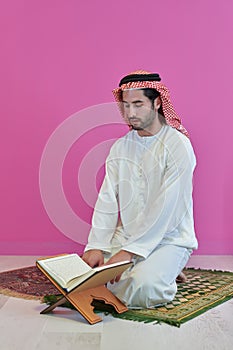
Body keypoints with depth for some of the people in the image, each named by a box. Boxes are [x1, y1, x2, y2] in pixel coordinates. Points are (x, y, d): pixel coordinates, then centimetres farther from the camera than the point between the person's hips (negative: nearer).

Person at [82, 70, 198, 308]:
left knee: (140, 289, -29)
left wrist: (129, 251, -21)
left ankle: (164, 272, 7)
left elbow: (166, 209, -18)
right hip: (126, 235, 5)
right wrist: (96, 246, -12)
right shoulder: (120, 147, 8)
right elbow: (107, 200, 1)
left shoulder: (178, 146, -11)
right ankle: (146, 270, 11)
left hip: (169, 239, -5)